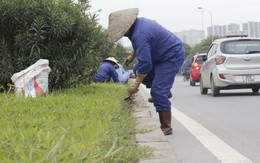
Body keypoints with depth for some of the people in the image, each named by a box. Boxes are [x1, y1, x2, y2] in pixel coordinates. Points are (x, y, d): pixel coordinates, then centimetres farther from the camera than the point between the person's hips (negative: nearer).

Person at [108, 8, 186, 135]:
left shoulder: (139, 35, -29)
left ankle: (166, 128, -6)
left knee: (158, 92, -13)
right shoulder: (139, 22, 2)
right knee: (138, 70, 11)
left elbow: (145, 63, -30)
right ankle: (164, 91, 22)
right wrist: (132, 55, 25)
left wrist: (136, 84, -24)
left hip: (172, 57, -10)